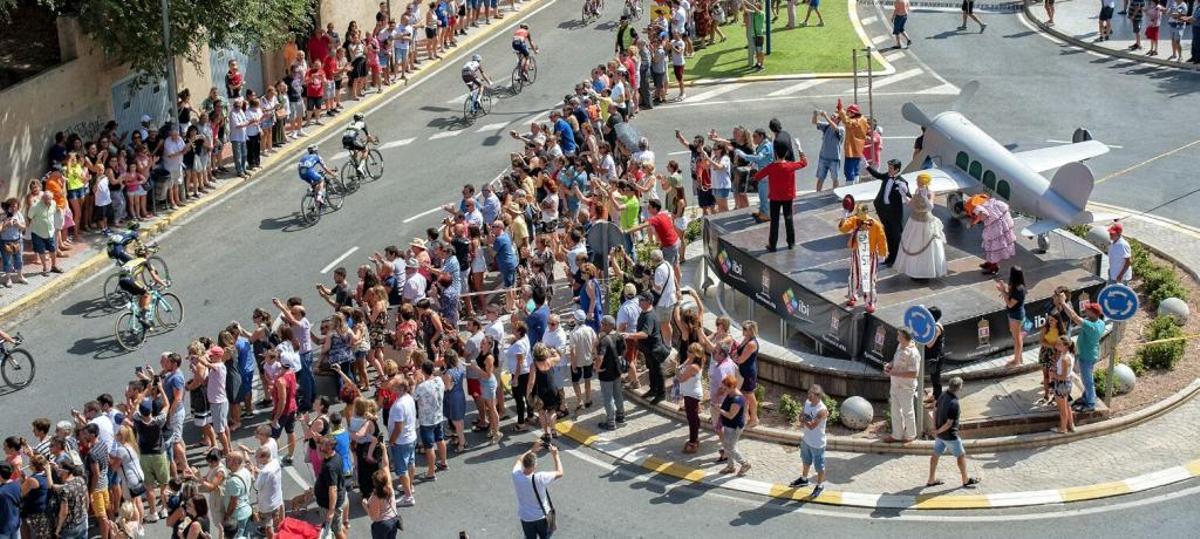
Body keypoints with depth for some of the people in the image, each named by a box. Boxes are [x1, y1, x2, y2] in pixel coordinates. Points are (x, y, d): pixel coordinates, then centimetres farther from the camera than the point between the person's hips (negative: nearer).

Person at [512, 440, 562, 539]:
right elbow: (559, 473, -16)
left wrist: (532, 450, 4)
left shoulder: (516, 475, -22)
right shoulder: (540, 478, -33)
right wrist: (555, 455, -9)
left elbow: (518, 460, 3)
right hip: (542, 516, -3)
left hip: (526, 518, 3)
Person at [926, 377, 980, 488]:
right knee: (961, 455, 12)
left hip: (940, 433, 8)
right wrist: (938, 431, -10)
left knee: (936, 454, 18)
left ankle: (931, 480, 29)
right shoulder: (954, 403, -32)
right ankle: (966, 480, 27)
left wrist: (935, 429, 10)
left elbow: (936, 411, 5)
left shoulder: (943, 395, -7)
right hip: (950, 435, -8)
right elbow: (949, 423, -26)